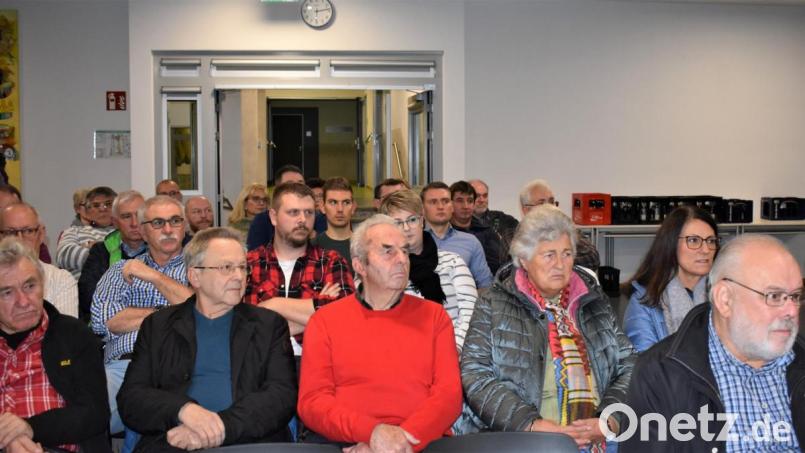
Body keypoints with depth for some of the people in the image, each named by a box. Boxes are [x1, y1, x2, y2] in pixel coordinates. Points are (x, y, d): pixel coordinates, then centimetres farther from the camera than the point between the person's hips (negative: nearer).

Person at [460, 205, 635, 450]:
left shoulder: (595, 302, 16)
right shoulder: (494, 305, 6)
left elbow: (629, 365, 14)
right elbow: (475, 374, -2)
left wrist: (610, 420, -3)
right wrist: (531, 424, -11)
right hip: (522, 443, -2)